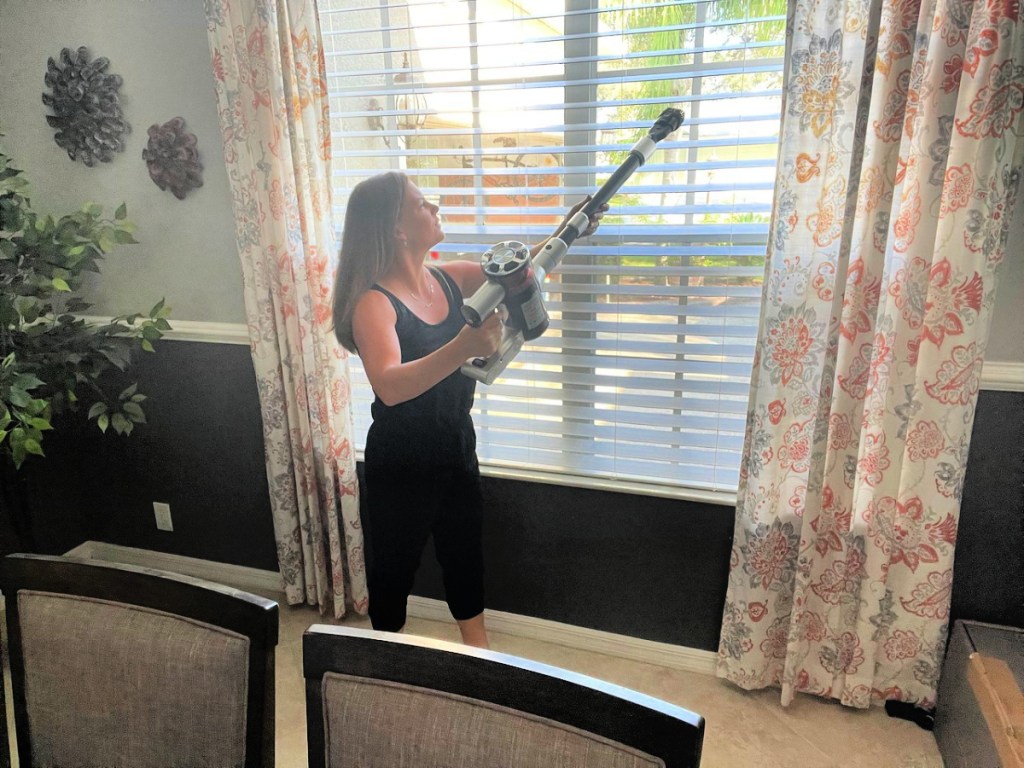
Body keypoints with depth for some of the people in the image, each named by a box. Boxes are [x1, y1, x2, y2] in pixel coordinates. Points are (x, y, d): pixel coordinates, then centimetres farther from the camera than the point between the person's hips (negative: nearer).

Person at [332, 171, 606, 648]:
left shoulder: (449, 280, -2)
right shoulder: (374, 302, -23)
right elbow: (389, 387, -39)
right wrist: (464, 347, -52)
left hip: (456, 452, 7)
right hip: (399, 465, -6)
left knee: (466, 560, 23)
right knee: (394, 568, 15)